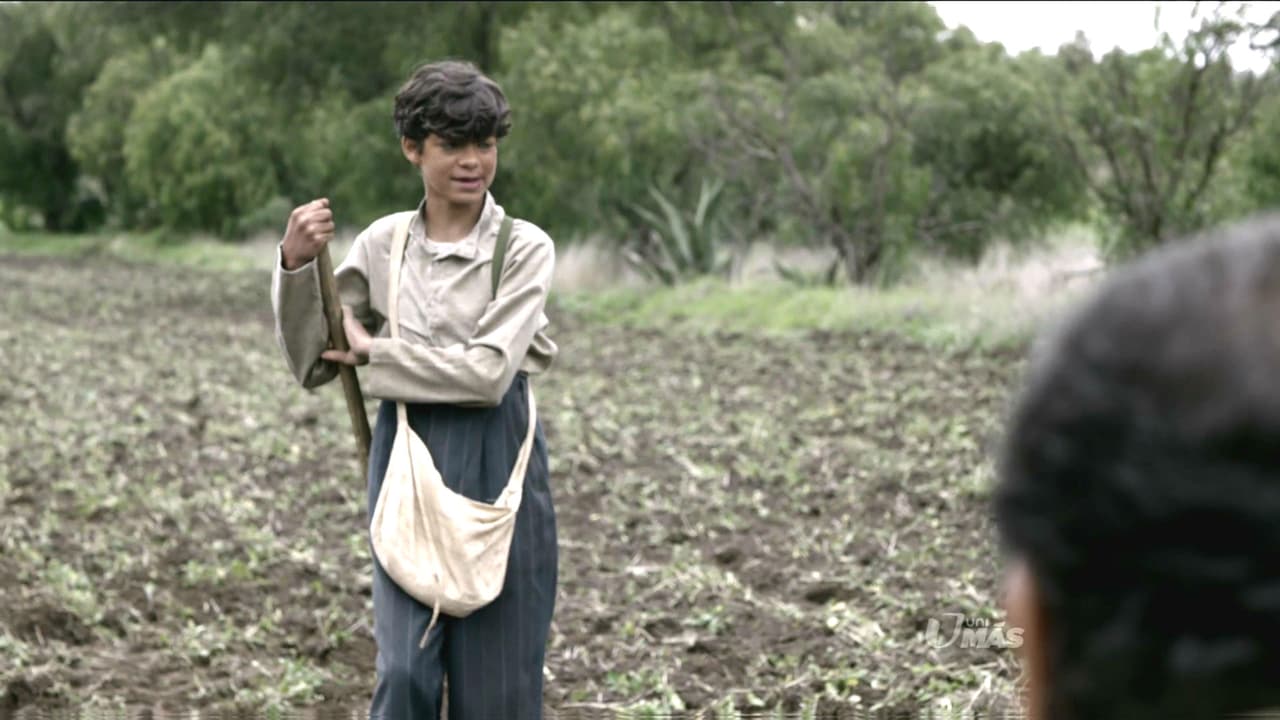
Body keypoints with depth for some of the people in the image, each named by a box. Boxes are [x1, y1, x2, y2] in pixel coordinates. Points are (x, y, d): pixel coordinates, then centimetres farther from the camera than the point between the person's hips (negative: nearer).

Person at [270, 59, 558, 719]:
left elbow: (487, 373, -17)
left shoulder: (524, 247, -6)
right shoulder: (382, 243, 3)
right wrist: (295, 267, -11)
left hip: (495, 464, -2)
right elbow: (312, 365, 4)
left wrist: (373, 351, -10)